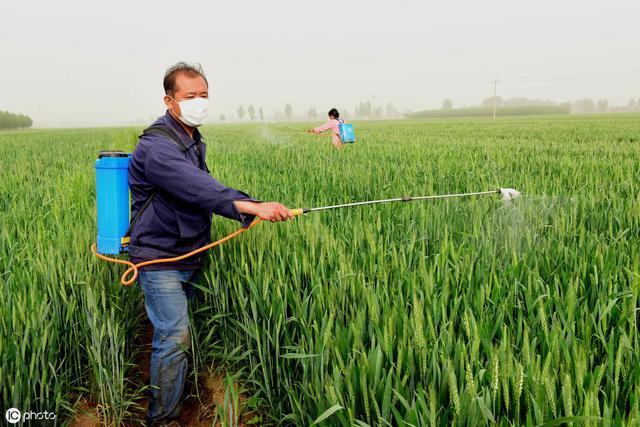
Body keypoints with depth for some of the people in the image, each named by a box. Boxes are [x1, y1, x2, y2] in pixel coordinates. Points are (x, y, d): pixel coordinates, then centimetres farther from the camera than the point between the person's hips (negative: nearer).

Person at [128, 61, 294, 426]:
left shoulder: (194, 141, 12)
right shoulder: (157, 146, -21)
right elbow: (200, 188, -36)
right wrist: (253, 207, -47)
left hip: (190, 255, 9)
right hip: (160, 258, -8)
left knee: (174, 333, 16)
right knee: (174, 337, -9)